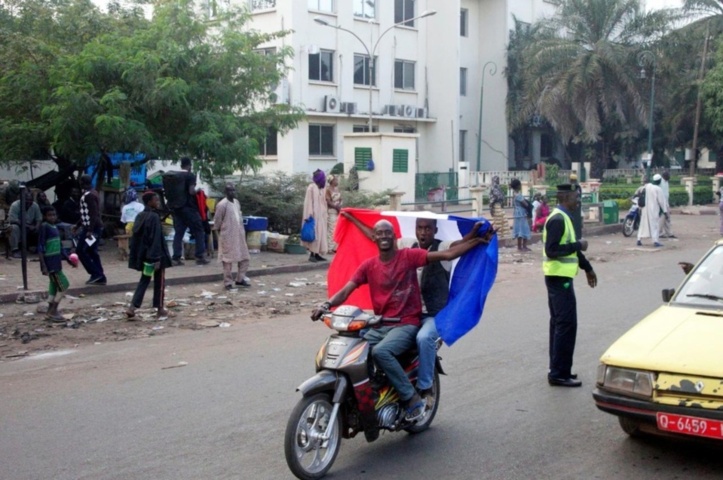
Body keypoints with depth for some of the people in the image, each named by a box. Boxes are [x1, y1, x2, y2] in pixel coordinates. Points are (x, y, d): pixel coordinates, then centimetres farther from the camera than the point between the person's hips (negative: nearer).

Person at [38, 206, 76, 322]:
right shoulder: (44, 227, -13)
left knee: (54, 287, 12)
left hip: (56, 261, 9)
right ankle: (52, 312, -1)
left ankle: (50, 313, 18)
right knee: (63, 285, -8)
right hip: (49, 262, -9)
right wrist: (43, 266, -24)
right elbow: (40, 247, -18)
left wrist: (69, 260, 22)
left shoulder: (55, 227, 13)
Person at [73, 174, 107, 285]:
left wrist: (90, 230, -27)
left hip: (92, 227, -10)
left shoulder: (88, 195, -15)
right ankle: (100, 277, 10)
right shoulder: (92, 193, 16)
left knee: (80, 250, -4)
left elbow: (93, 214, -23)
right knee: (92, 252, 11)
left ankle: (95, 274, -6)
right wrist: (78, 225, 28)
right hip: (96, 227, 10)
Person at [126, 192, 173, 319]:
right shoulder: (154, 217, -16)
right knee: (159, 281, 7)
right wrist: (157, 258, -21)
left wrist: (135, 256, 15)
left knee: (144, 280, 13)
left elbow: (135, 237, 11)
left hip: (143, 255, 7)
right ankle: (160, 309, 15)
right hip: (155, 255, -7)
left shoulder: (140, 216, 8)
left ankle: (132, 307, 1)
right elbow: (156, 239, -21)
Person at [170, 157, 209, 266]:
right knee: (198, 231, 4)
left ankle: (176, 258, 3)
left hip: (176, 208, 6)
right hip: (189, 208, -6)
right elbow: (191, 191, -18)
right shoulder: (191, 176, -8)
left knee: (178, 233, 7)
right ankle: (200, 257, 2)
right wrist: (198, 191, 1)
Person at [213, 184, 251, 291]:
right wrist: (220, 232, -1)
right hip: (228, 236, -8)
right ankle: (228, 282, 10)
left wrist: (242, 231, 16)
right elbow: (217, 221, -9)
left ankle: (240, 279, 21)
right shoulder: (222, 204, -15)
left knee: (244, 257, 9)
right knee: (228, 260, 0)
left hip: (239, 236, 8)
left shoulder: (237, 202, 9)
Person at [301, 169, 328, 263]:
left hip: (322, 214, 8)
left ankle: (317, 254, 12)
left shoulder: (323, 188, 12)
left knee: (321, 233, 7)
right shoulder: (311, 187, -9)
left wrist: (326, 214, 14)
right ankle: (312, 254, -4)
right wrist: (310, 214, -18)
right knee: (314, 233, -8)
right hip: (314, 214, -8)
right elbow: (308, 202, -12)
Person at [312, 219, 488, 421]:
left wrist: (476, 239, -14)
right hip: (379, 326, 5)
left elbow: (448, 254, -7)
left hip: (406, 324, -5)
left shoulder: (409, 256, -3)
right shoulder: (368, 265, 7)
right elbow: (345, 291, 1)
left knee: (380, 351, -32)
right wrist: (326, 305, -18)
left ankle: (412, 398, -17)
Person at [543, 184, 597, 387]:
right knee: (566, 324, -8)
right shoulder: (558, 220, -18)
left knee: (559, 323, 14)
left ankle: (558, 370, 22)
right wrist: (578, 245, -19)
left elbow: (570, 246, 23)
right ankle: (559, 374, -3)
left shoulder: (563, 218, 15)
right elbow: (551, 250, -26)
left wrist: (587, 268, 26)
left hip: (559, 278, 11)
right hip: (560, 278, -11)